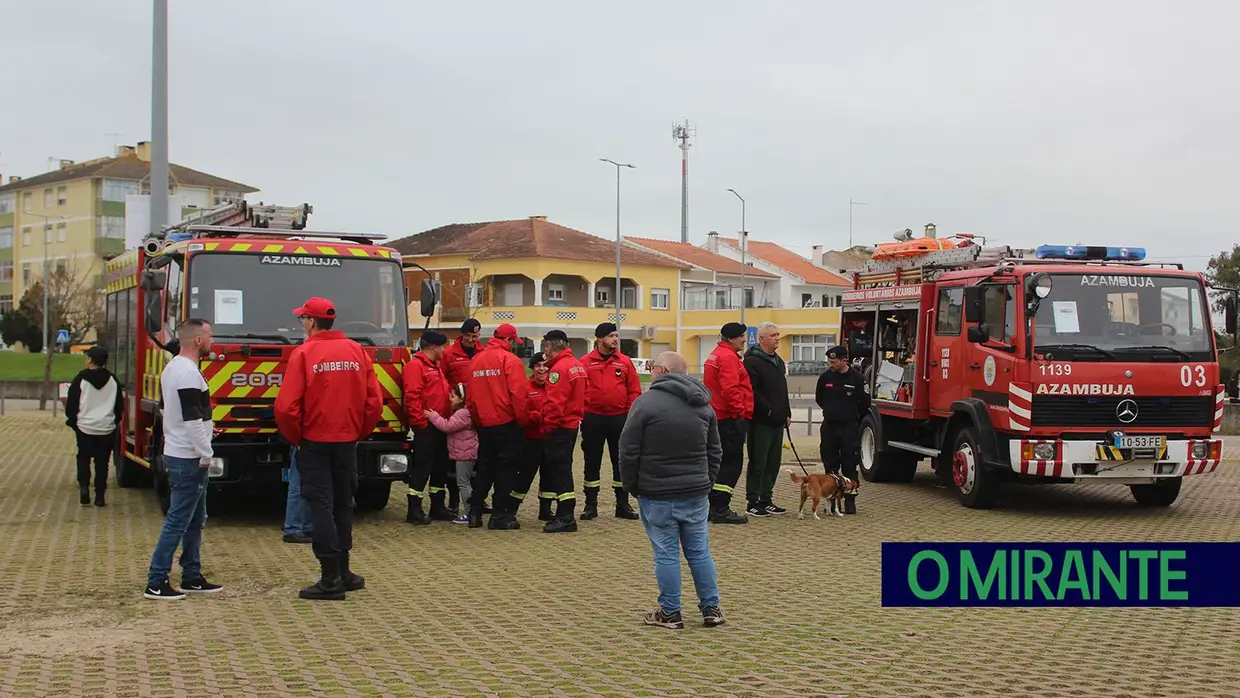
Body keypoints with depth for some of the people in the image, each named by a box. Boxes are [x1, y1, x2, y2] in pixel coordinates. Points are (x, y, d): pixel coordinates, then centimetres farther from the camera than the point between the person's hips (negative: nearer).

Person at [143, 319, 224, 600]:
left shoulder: (171, 369, 13)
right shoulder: (189, 374, -19)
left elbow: (165, 409, 23)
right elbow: (192, 420, -23)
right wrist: (206, 454, -17)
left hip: (177, 453, 11)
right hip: (189, 459, -11)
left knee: (195, 519, 15)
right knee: (177, 521, -7)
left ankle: (192, 577, 21)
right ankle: (156, 583, -4)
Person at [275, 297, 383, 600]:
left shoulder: (303, 354, -12)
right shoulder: (357, 351, 1)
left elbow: (286, 407, -16)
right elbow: (375, 402, -1)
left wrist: (295, 437, 0)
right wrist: (359, 432, 12)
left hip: (315, 442, -4)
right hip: (347, 441, 4)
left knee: (321, 506, 0)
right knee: (343, 505, 15)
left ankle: (331, 578, -1)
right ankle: (342, 572, 23)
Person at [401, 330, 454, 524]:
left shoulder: (435, 366, 20)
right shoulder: (415, 365, -12)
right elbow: (412, 396, -20)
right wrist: (421, 421, -21)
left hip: (440, 425, 10)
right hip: (425, 426, -10)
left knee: (441, 465, 13)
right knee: (422, 466, -7)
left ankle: (437, 506, 22)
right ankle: (414, 509, -2)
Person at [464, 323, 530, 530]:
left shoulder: (476, 360, 8)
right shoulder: (510, 360, -10)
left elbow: (469, 396, 9)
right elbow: (518, 394, -16)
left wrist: (478, 420, 17)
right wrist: (523, 420, -6)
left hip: (484, 425, 6)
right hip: (507, 424, -6)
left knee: (485, 468, 16)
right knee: (506, 468, 2)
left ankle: (475, 512, 16)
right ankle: (499, 515, 3)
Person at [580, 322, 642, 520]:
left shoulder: (625, 362, 4)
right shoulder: (585, 362, -1)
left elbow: (634, 391, 4)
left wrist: (631, 414, -3)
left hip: (619, 419, 1)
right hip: (593, 419, -1)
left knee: (621, 462, 7)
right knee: (592, 462, 7)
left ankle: (623, 504, 16)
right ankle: (590, 504, 16)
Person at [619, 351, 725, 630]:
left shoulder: (646, 403, -11)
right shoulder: (704, 406, 8)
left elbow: (628, 451, -10)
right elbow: (715, 451, 13)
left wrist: (632, 486, 2)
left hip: (657, 494, -5)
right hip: (696, 493, 5)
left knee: (666, 553, 3)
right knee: (699, 551, 13)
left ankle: (670, 612, 9)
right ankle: (711, 608, 18)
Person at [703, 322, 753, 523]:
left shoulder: (714, 356, 19)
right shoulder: (728, 357, -14)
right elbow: (730, 389, -24)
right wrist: (740, 411, -18)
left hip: (717, 417, 10)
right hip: (731, 418, -10)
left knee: (720, 462, 15)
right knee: (731, 463, -7)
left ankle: (713, 507, 19)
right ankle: (721, 509, -8)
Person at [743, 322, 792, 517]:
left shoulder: (778, 361, 19)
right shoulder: (752, 362, -10)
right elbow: (752, 392, -18)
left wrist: (787, 413, 17)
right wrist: (769, 410, -20)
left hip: (777, 422, 9)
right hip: (760, 422, -9)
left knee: (773, 463, 11)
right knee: (758, 463, -5)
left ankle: (766, 499, 18)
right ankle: (753, 502, 1)